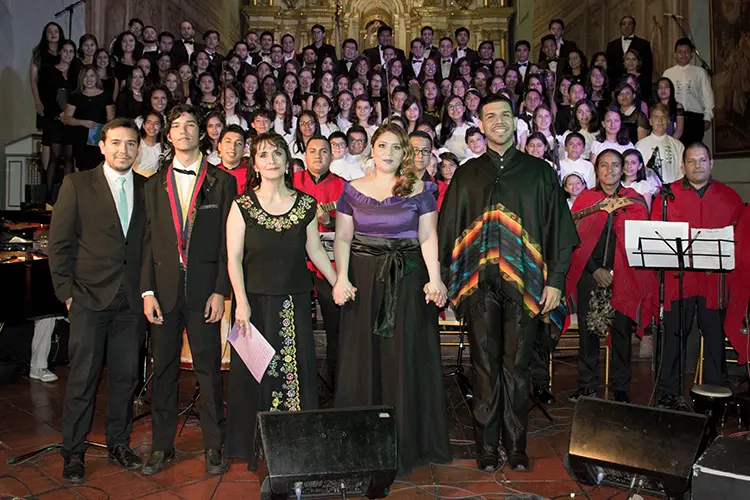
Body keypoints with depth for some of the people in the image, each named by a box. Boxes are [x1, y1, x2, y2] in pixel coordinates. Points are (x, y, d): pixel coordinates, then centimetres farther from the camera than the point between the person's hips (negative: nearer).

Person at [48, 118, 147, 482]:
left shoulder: (147, 188, 7)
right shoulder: (77, 184, 0)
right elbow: (59, 242, 0)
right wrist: (66, 291, -5)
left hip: (131, 301, 3)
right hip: (89, 300, -2)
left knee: (126, 376, 11)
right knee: (82, 379, 5)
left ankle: (118, 443, 28)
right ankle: (73, 453, 20)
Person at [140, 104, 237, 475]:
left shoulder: (222, 181, 3)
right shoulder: (155, 184, 11)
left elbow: (228, 241, -1)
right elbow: (148, 240, 8)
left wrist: (220, 291, -8)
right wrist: (147, 291, 0)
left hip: (204, 288, -2)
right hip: (164, 288, 3)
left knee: (208, 369, 4)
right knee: (163, 370, 10)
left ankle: (213, 445, 19)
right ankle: (162, 445, 24)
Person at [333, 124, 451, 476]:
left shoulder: (419, 190, 4)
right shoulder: (353, 189, 8)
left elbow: (428, 237, -2)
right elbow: (342, 238, 4)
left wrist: (435, 279, -14)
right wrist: (342, 278, -9)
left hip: (408, 280, -1)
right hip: (364, 280, 1)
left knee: (406, 356, 4)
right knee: (363, 357, 6)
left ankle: (406, 444, 18)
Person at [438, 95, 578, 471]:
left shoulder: (539, 172, 9)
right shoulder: (466, 175, 12)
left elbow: (559, 227, 5)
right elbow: (448, 229, 10)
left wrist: (555, 279, -2)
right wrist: (444, 278, 2)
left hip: (524, 283, -1)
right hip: (479, 284, 1)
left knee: (517, 366, 5)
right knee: (485, 366, 6)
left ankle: (516, 446, 20)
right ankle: (486, 447, 17)